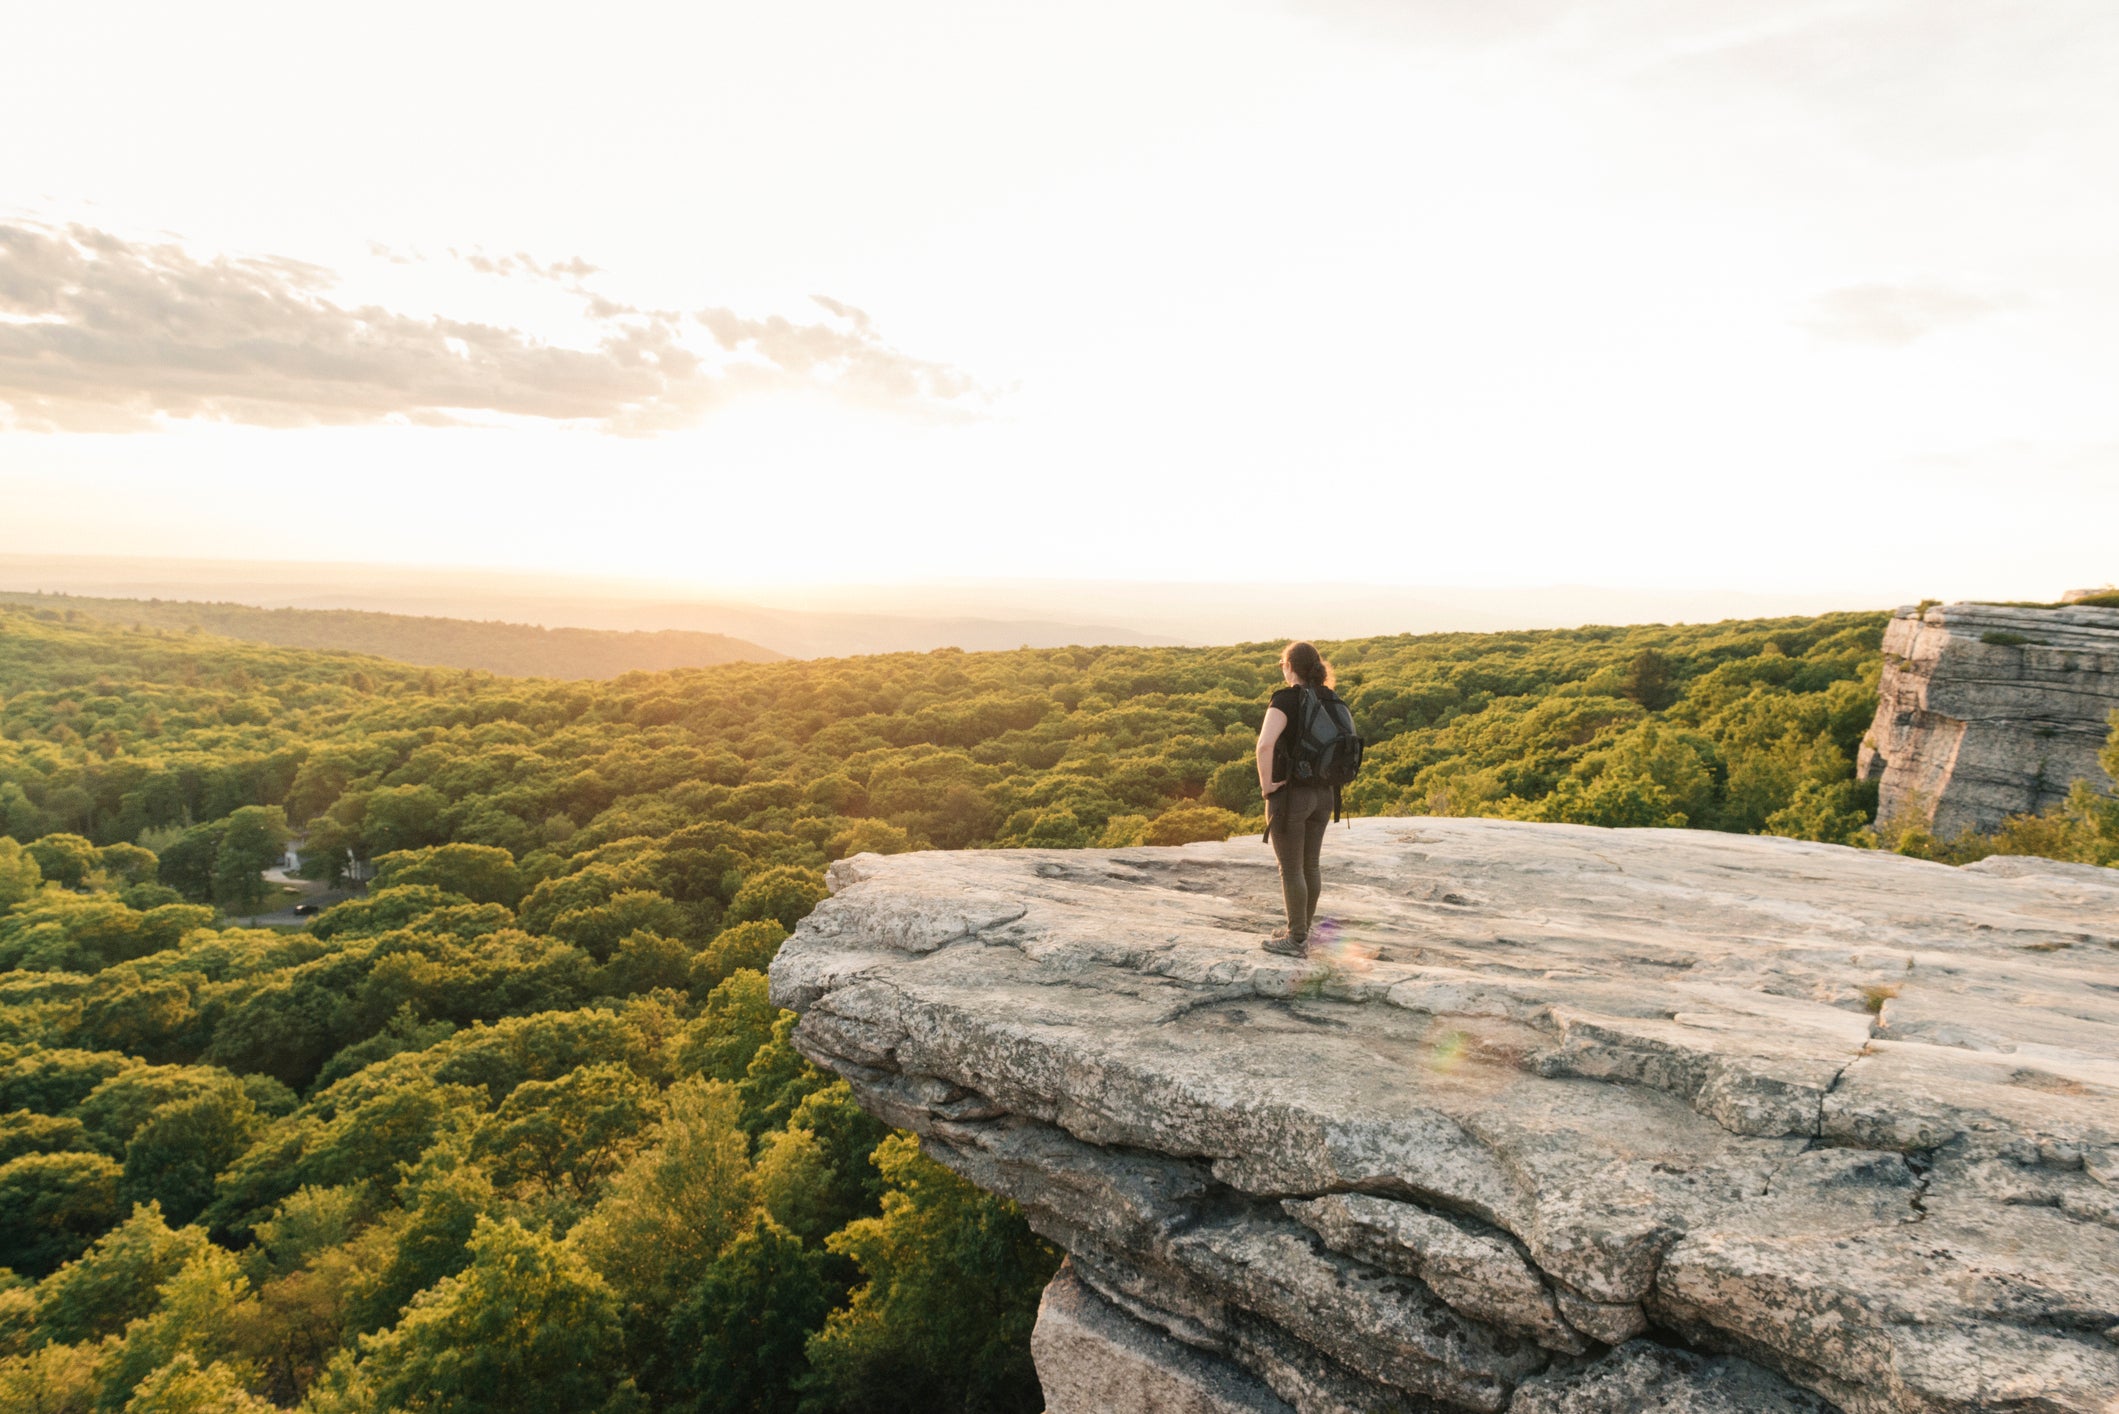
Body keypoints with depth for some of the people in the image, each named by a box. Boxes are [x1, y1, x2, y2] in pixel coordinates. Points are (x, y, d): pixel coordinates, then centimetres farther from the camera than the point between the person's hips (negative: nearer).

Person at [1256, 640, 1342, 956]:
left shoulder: (1286, 699, -17)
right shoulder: (1330, 699, 6)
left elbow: (1265, 744, -31)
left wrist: (1266, 782, -19)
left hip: (1289, 795, -7)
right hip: (1322, 794, 7)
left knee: (1290, 870, 2)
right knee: (1310, 865, 17)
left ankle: (1296, 941, 10)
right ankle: (1302, 930, 29)